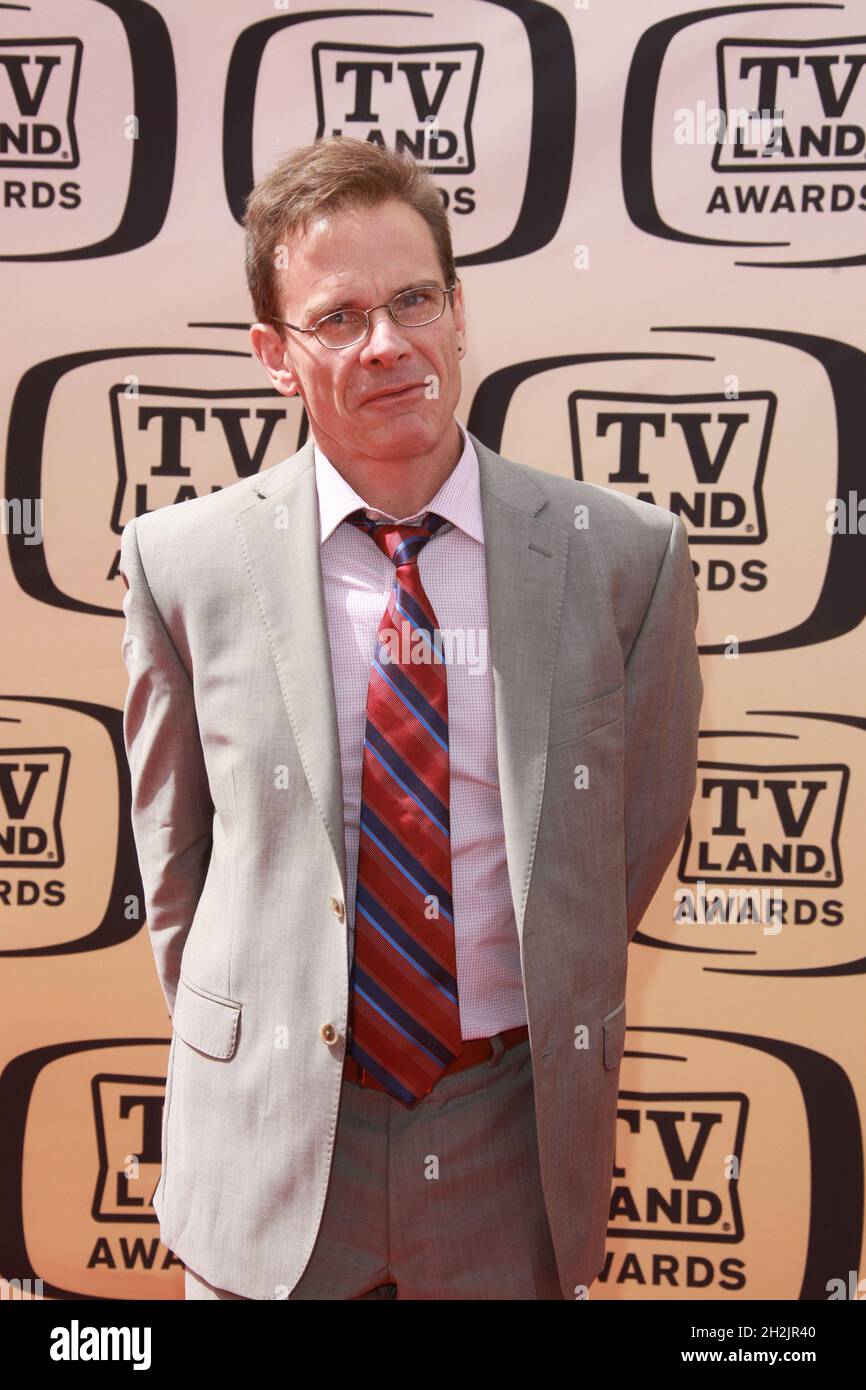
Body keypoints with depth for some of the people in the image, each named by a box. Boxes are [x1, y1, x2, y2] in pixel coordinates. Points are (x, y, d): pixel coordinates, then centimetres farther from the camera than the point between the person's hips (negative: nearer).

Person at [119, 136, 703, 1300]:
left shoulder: (624, 556, -9)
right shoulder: (183, 562, -8)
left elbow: (639, 831, 4)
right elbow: (174, 853, 3)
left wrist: (539, 1024, 7)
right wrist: (236, 1062, 6)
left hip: (515, 1144, 1)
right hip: (269, 1152, 0)